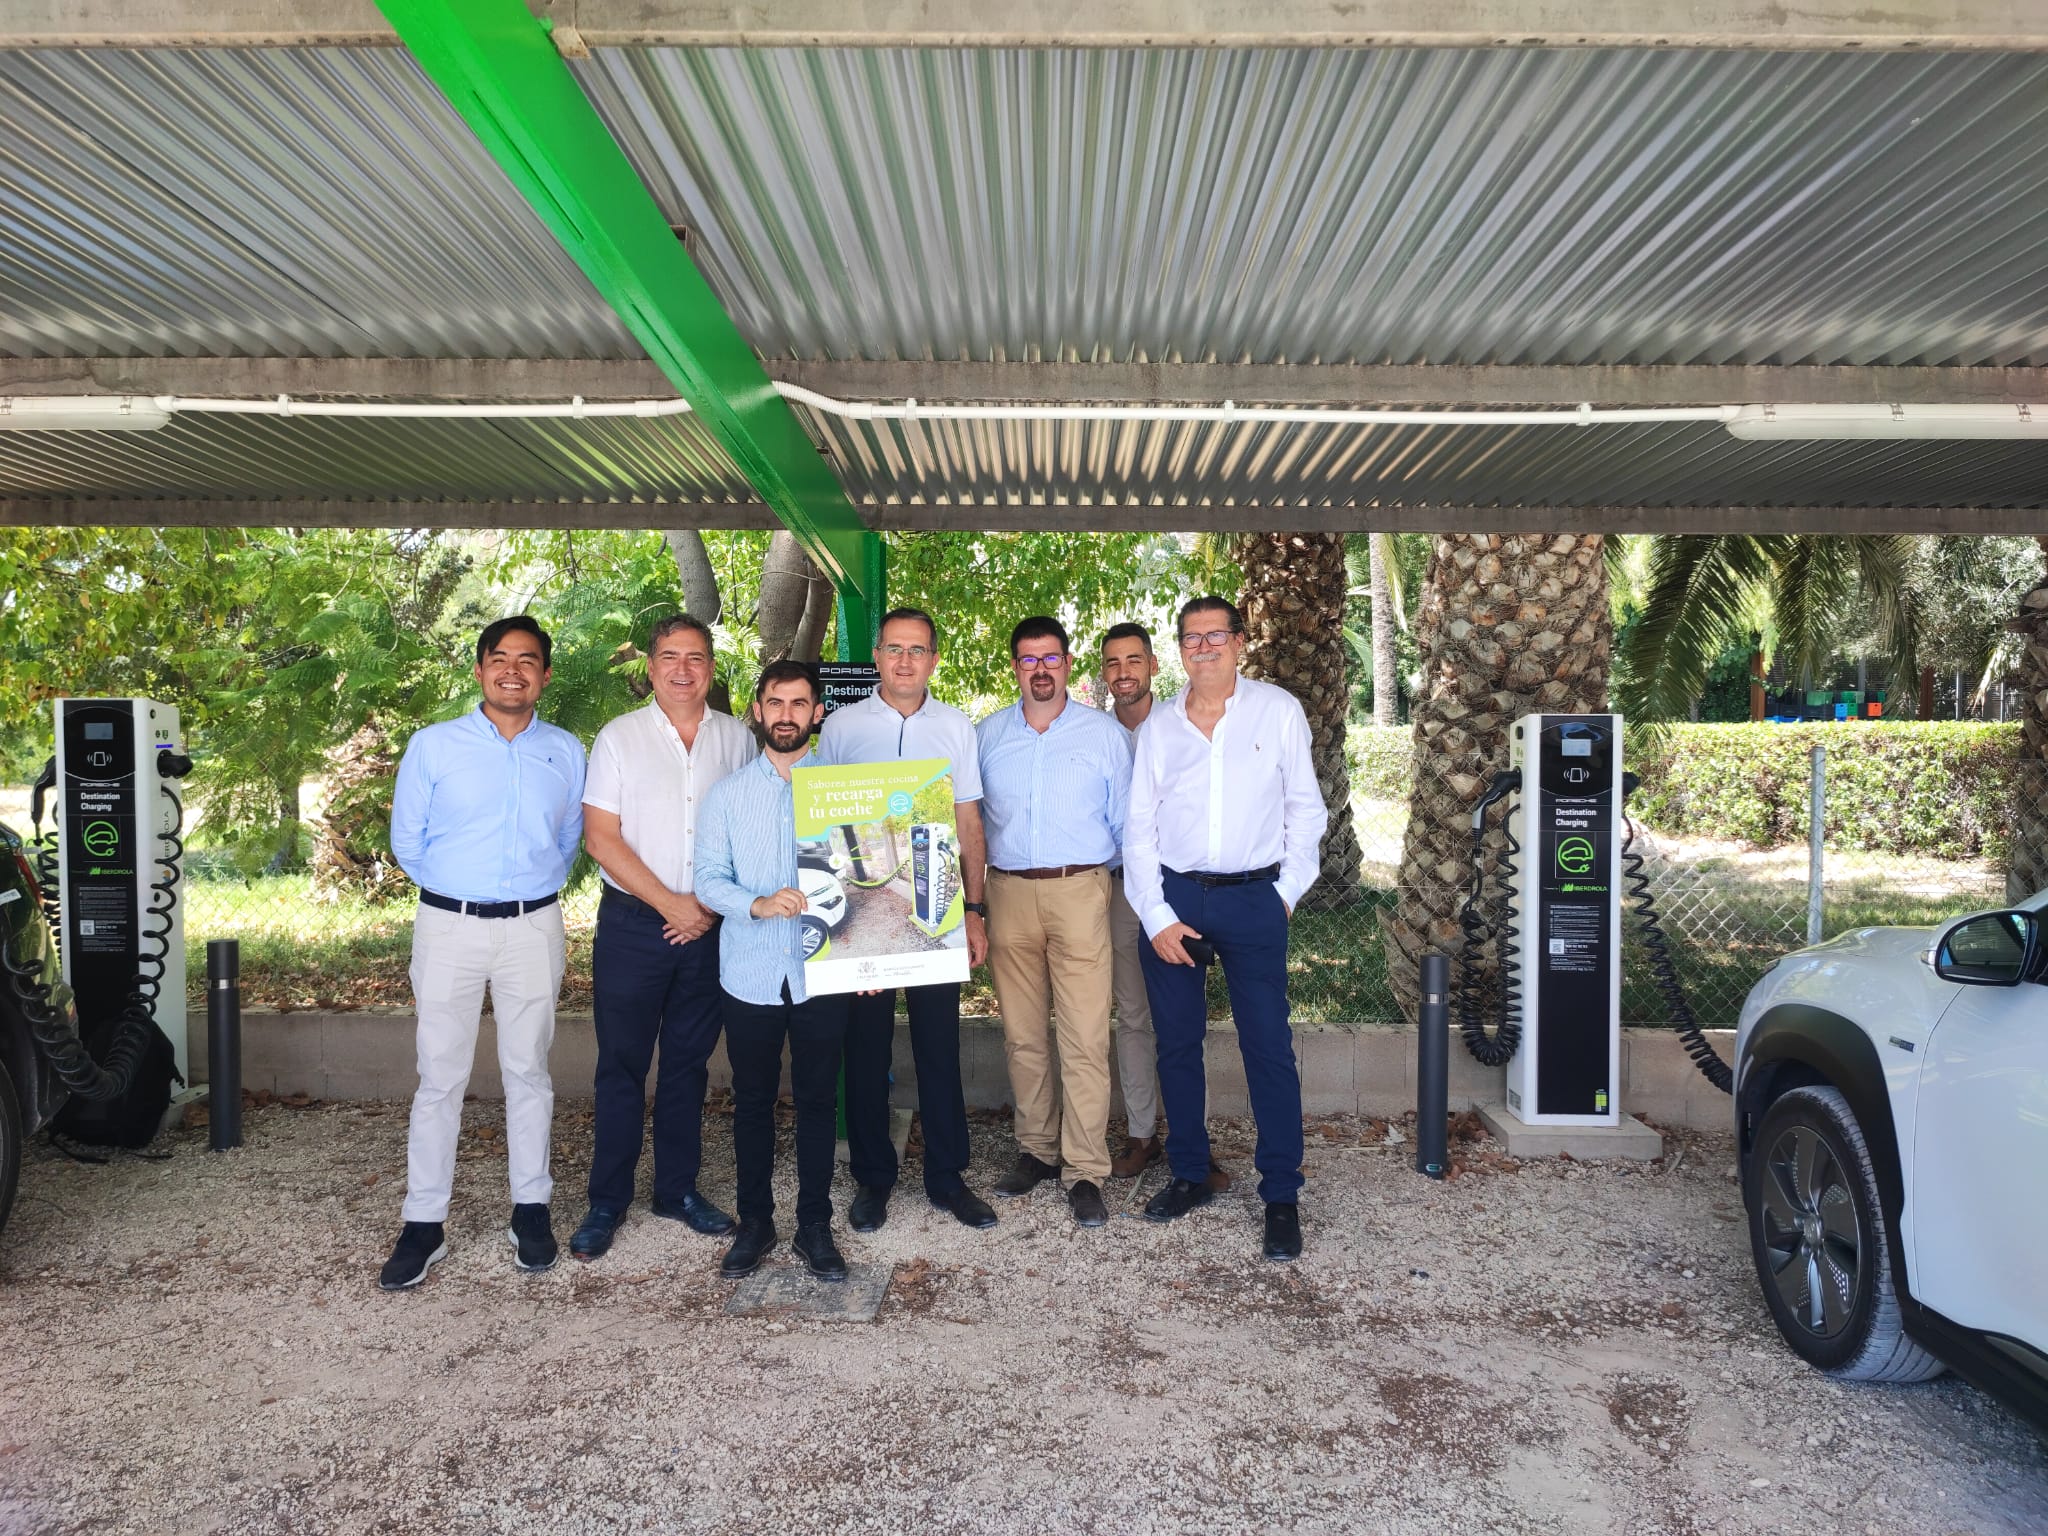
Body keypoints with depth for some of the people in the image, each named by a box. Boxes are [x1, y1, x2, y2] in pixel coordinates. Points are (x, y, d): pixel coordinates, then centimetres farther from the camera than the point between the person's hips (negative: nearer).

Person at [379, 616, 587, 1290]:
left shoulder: (567, 752, 5)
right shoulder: (433, 745, -1)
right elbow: (406, 842, 6)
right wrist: (456, 890, 11)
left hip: (534, 928, 1)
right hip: (450, 925, -1)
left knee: (528, 1071, 10)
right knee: (440, 1077, 3)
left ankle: (531, 1209, 21)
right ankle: (424, 1224, 12)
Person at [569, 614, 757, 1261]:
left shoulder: (737, 739, 4)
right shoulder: (619, 737, -2)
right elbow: (601, 837, -7)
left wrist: (713, 904, -6)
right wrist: (671, 904, -11)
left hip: (709, 928, 2)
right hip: (633, 924, -2)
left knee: (689, 1063, 12)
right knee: (622, 1065, 4)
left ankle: (678, 1189, 25)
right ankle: (607, 1201, 16)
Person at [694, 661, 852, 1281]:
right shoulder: (728, 794, 5)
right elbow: (708, 878, 0)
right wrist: (758, 904, -19)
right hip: (750, 974, 1)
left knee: (818, 1100, 7)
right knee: (753, 1102, 11)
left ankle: (815, 1225, 21)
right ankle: (755, 1223, 25)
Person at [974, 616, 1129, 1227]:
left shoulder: (1103, 732, 5)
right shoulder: (987, 735, 11)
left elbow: (1125, 821, 8)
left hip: (1080, 891, -2)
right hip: (1009, 894, 3)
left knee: (1085, 1038, -6)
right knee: (1022, 1034, 9)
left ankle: (1084, 1171, 3)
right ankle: (1036, 1149, 23)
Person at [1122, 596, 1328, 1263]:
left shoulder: (1278, 711, 1)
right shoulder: (1159, 727, 6)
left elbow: (1306, 808, 6)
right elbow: (1139, 827, 5)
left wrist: (1288, 891, 0)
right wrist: (1156, 917, -2)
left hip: (1253, 899, -2)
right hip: (1173, 898, 3)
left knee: (1269, 1048, -2)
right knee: (1177, 1045, 9)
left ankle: (1281, 1196, 9)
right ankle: (1189, 1176, 25)